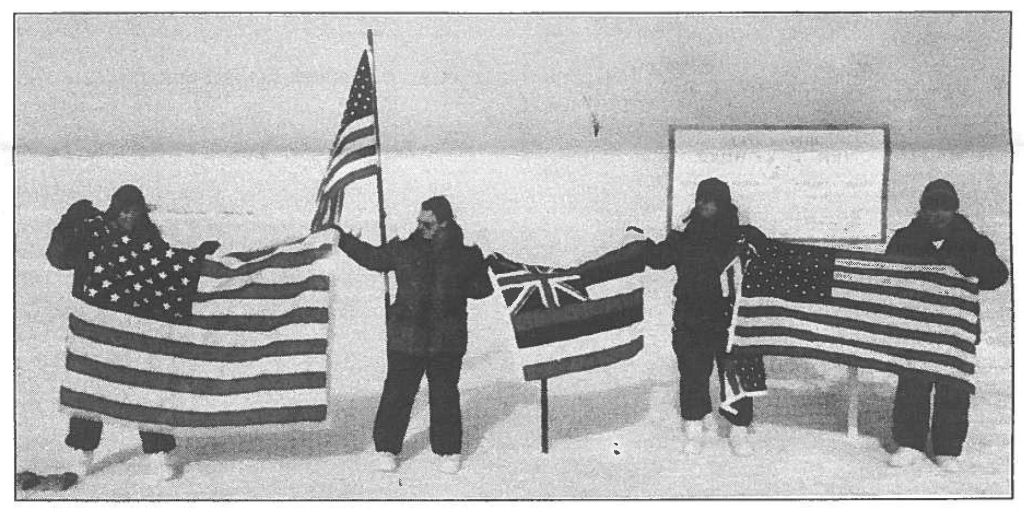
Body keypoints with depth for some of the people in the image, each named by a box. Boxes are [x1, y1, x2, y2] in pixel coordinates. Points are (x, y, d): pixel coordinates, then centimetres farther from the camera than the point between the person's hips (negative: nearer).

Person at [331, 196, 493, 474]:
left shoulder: (466, 252, -1)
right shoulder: (405, 247, 1)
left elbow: (483, 288, 7)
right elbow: (374, 258, 16)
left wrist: (455, 289, -4)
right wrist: (342, 239, 16)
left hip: (447, 340, -1)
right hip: (406, 336, 1)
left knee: (445, 395, 9)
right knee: (397, 393, 4)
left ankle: (449, 451, 24)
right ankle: (387, 447, 19)